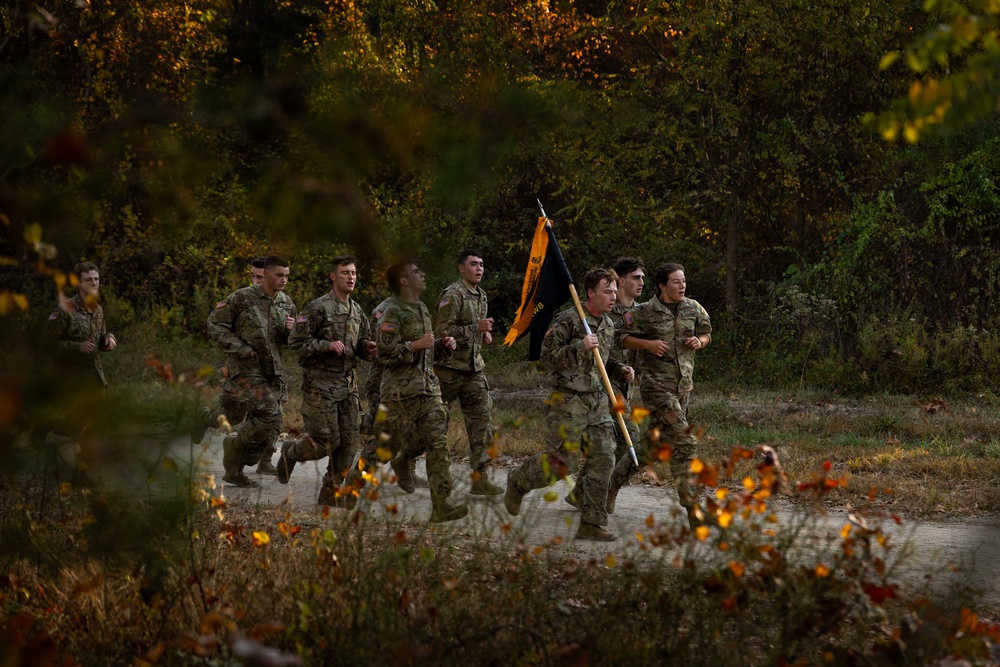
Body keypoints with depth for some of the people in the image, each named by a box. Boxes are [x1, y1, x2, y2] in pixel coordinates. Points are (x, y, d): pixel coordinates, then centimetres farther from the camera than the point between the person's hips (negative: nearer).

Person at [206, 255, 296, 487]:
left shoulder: (286, 303, 10)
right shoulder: (242, 298, -8)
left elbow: (292, 342, 18)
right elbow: (215, 324, -4)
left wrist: (291, 330, -7)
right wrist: (240, 348, -13)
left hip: (272, 372, 7)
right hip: (246, 369, -7)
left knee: (270, 429, 5)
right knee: (270, 416, -21)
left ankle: (235, 470, 19)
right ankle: (235, 447, 2)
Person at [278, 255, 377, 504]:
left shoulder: (357, 312, 12)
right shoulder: (318, 308, -9)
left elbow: (361, 344, 22)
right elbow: (296, 341, -11)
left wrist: (367, 347, -2)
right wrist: (328, 346, -21)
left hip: (347, 383, 7)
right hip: (320, 383, -7)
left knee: (349, 441, 1)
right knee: (327, 440, -8)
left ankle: (330, 493, 11)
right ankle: (291, 452, 22)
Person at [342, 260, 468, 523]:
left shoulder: (422, 309, 17)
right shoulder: (392, 313, -10)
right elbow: (384, 352, -19)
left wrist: (443, 345, 10)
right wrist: (416, 345, -21)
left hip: (428, 388, 7)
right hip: (401, 390, -7)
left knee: (438, 443, -6)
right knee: (388, 444, 4)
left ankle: (440, 505, -11)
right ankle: (354, 481, 28)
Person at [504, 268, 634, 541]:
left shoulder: (608, 325, 12)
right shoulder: (567, 321, -12)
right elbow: (547, 356, -13)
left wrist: (619, 369, 8)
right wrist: (580, 347, -24)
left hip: (598, 402, 7)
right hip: (569, 400, -7)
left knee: (602, 460, 0)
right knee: (561, 461, -7)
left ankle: (591, 524, 6)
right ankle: (517, 483, 22)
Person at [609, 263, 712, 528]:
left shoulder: (693, 308, 7)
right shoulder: (646, 312, -6)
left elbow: (706, 334, 21)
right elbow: (624, 338, 1)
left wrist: (699, 342, -2)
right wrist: (648, 344, -16)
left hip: (683, 384, 6)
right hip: (656, 383, -6)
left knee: (652, 446, 12)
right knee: (683, 442, -15)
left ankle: (615, 479, 32)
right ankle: (691, 506, -13)